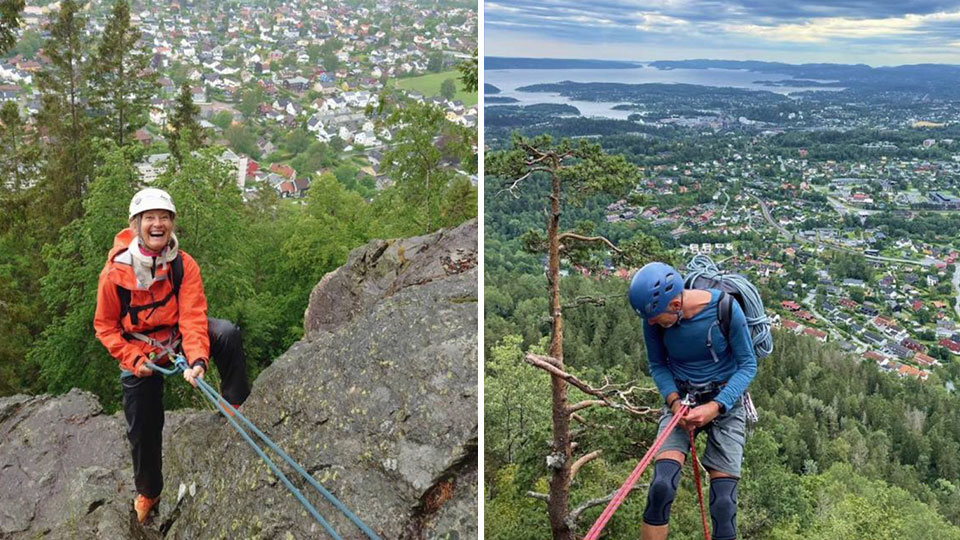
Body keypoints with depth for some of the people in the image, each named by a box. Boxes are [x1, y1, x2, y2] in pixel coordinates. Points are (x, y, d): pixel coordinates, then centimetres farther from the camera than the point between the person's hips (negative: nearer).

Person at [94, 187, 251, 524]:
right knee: (143, 430, 9)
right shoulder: (115, 272, -21)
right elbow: (105, 326, -9)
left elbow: (193, 316, -25)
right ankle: (148, 492, 37)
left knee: (227, 332, -28)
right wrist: (134, 359, -18)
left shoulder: (184, 265, -19)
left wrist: (197, 359, -40)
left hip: (178, 338, 1)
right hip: (139, 355, 0)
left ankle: (238, 407, -11)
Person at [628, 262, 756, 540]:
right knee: (661, 485, -21)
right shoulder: (654, 318, -13)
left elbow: (748, 364, -10)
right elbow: (657, 365, 2)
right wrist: (674, 401, -16)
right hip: (681, 399, 1)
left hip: (725, 400, -1)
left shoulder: (725, 308, -21)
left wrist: (715, 407, -22)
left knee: (723, 501, -8)